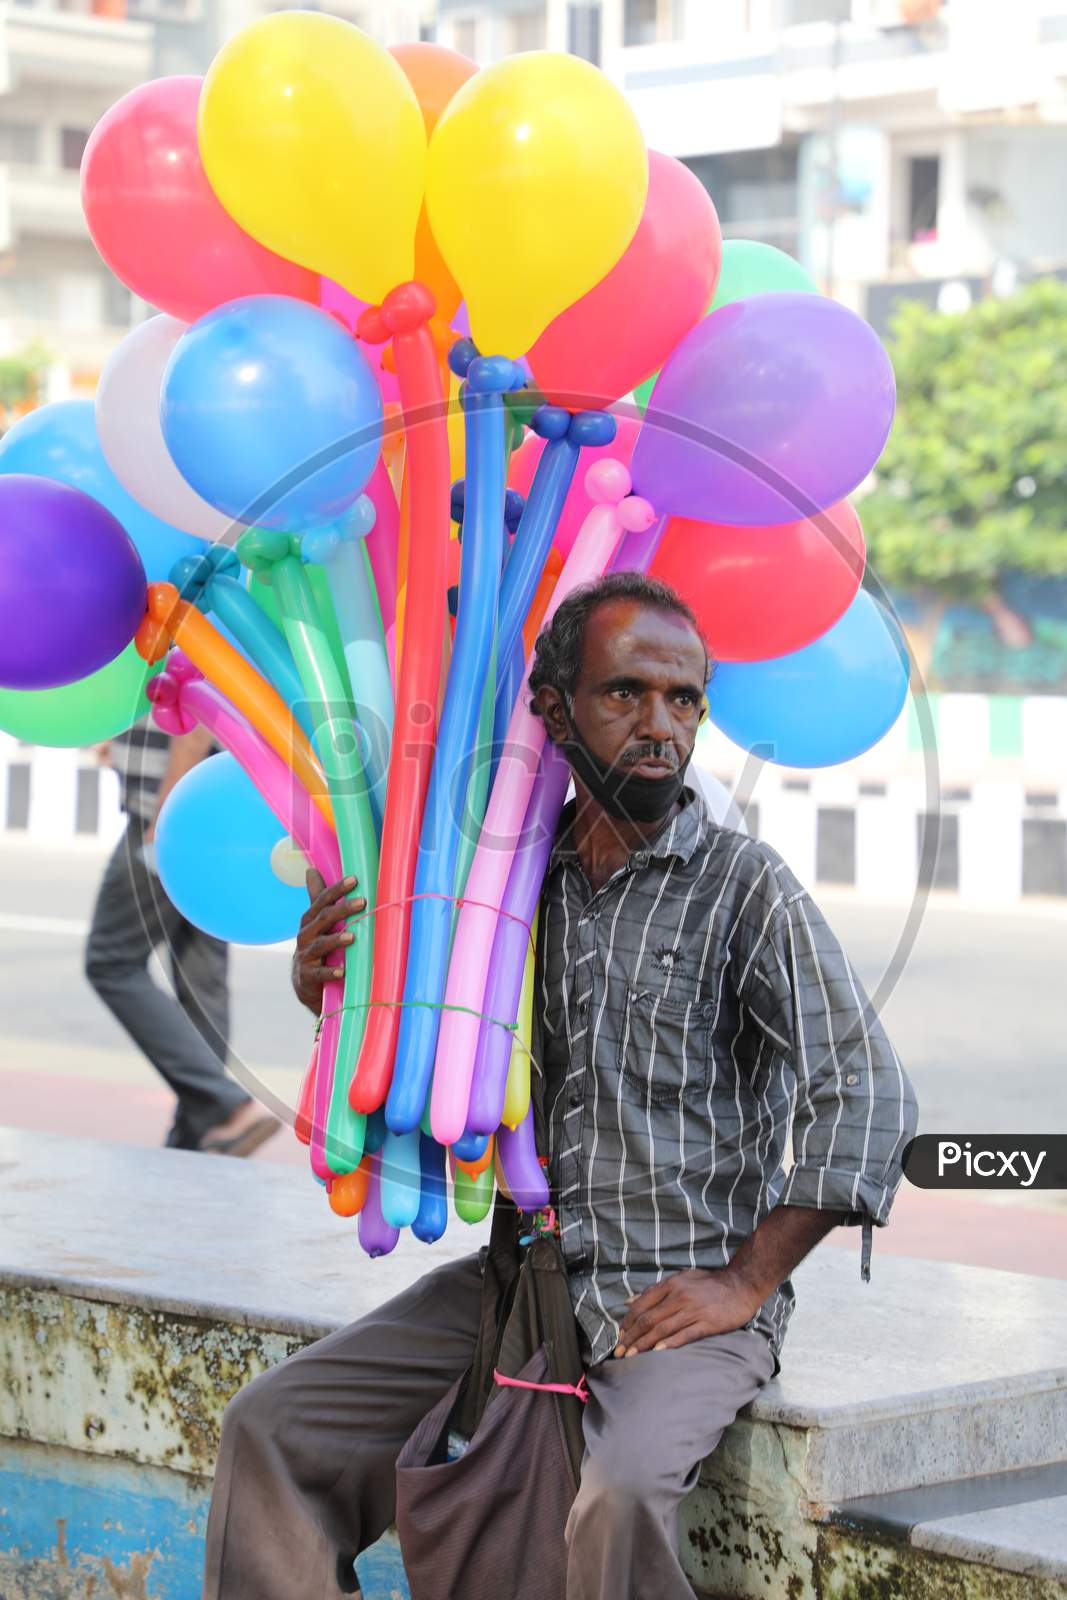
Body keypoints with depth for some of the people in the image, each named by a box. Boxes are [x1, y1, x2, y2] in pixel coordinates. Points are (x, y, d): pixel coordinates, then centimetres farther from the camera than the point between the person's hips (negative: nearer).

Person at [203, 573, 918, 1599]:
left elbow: (865, 1095, -11)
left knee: (612, 1495, -34)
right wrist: (327, 989, 0)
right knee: (272, 1431, -9)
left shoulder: (745, 887, -5)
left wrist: (745, 1285, -12)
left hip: (682, 1300, -5)